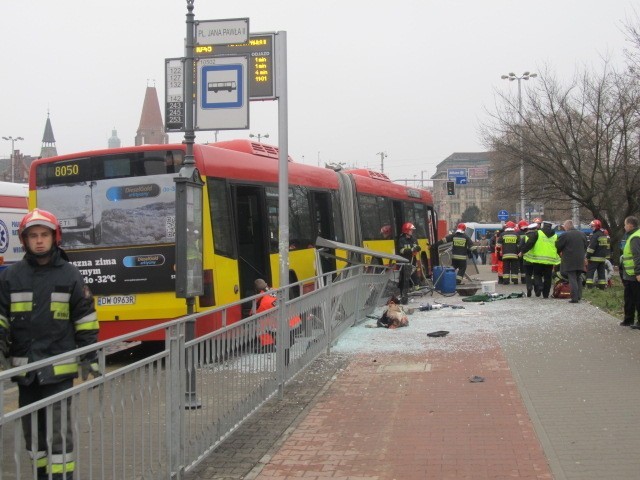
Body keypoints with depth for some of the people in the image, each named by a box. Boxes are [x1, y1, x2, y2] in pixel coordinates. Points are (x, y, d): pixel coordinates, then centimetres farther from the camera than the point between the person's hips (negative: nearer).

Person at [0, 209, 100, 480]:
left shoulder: (70, 275, 2)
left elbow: (85, 319, 5)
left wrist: (90, 358, 2)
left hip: (59, 368, -3)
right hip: (25, 368, 3)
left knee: (58, 431, -5)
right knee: (32, 430, 12)